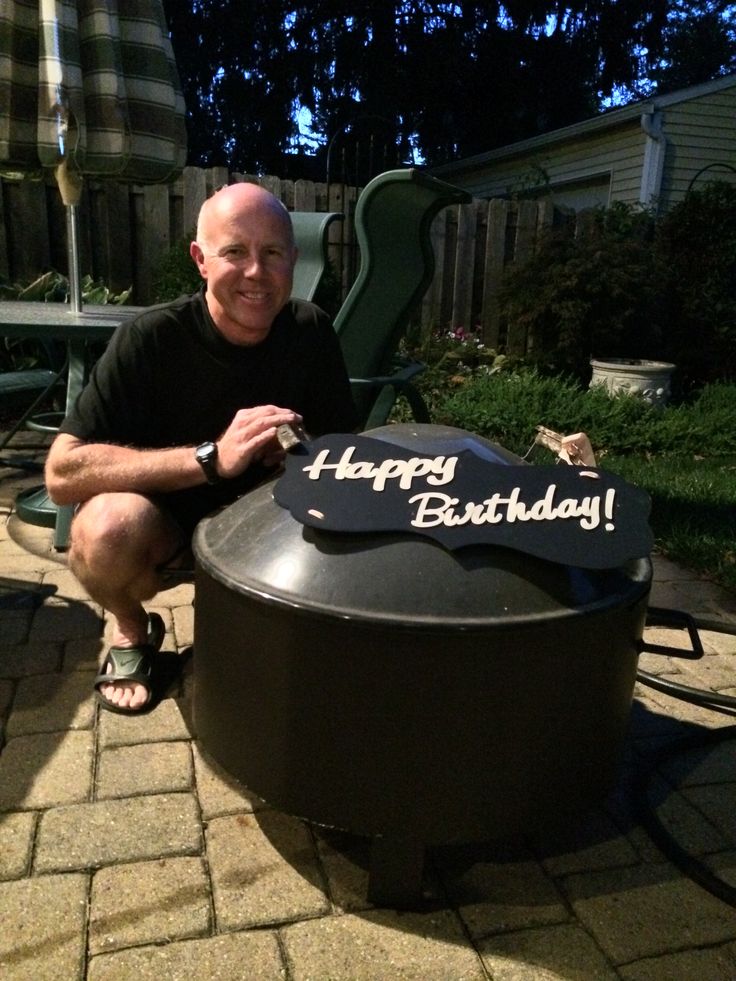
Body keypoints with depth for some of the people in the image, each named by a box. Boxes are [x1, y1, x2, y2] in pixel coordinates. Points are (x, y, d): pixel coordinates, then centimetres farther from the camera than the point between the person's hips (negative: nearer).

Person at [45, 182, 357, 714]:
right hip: (165, 514, -3)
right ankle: (131, 632, 1)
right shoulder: (151, 339, -22)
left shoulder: (312, 331, -11)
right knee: (108, 528, -35)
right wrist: (212, 457, -39)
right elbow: (63, 472, -30)